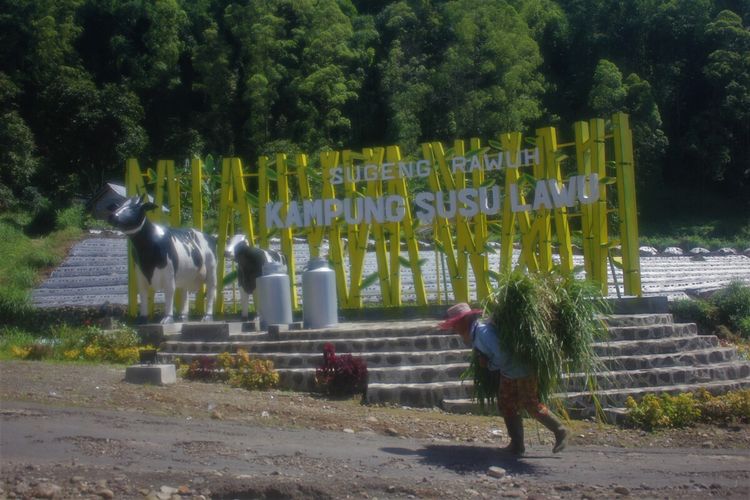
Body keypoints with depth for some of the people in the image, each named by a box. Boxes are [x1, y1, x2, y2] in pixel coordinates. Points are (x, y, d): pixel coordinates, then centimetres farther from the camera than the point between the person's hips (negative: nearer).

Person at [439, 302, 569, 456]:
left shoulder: (483, 331, -27)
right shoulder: (473, 334, 4)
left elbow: (501, 356, -32)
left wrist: (491, 366, -14)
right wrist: (484, 361, -3)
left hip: (522, 371, -10)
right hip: (508, 374, 10)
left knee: (532, 405, -1)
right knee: (507, 407, 12)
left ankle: (560, 431, 14)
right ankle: (517, 445, 19)